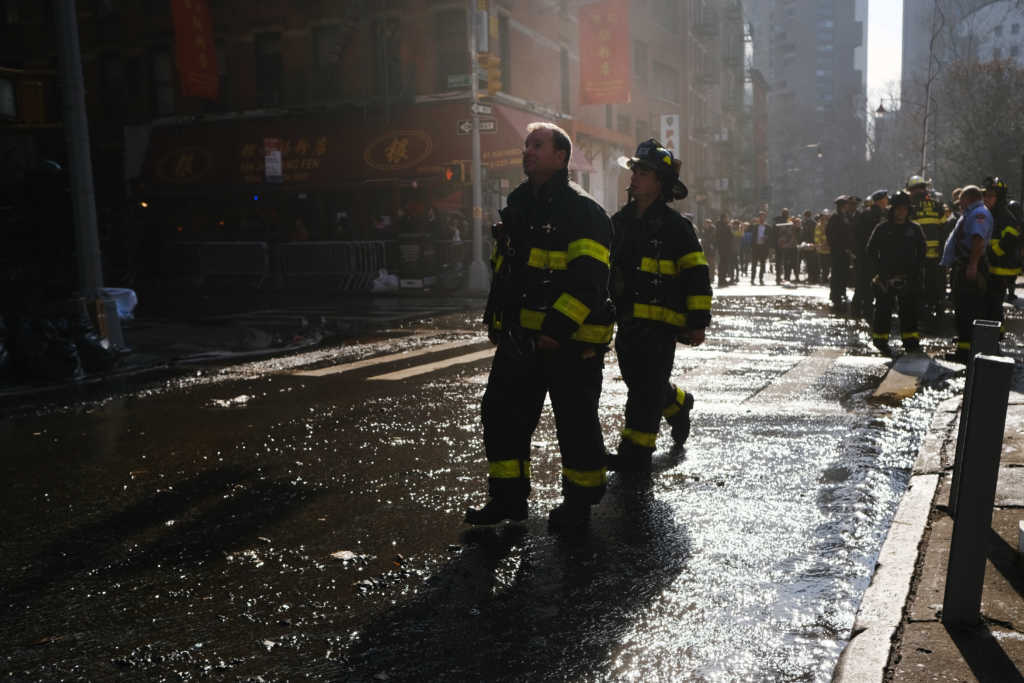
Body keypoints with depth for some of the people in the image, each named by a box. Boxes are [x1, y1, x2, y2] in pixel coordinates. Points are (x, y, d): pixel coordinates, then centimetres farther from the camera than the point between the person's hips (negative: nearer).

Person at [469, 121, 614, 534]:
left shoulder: (583, 211, -10)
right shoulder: (518, 206, 15)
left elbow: (588, 279, -19)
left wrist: (557, 328, -25)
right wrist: (495, 317, 20)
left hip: (570, 342, -8)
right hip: (520, 338, 8)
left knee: (576, 423, 4)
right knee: (501, 414, 10)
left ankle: (579, 503, 21)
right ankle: (508, 498, 24)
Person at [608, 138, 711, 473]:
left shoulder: (674, 226, -7)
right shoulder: (620, 221, 11)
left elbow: (697, 276, -8)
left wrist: (697, 322, -11)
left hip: (660, 322, -7)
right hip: (627, 322, 7)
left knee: (646, 388, -6)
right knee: (638, 380, 16)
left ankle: (635, 454, 1)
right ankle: (678, 405, 44)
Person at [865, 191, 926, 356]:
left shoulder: (915, 229, 7)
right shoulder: (882, 228, 1)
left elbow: (921, 252, 12)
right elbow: (870, 251, 2)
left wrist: (917, 273, 1)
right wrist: (877, 272, -6)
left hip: (908, 279, 2)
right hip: (885, 278, -2)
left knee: (909, 310, 3)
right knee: (884, 310, 3)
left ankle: (910, 341, 10)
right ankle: (880, 340, 14)